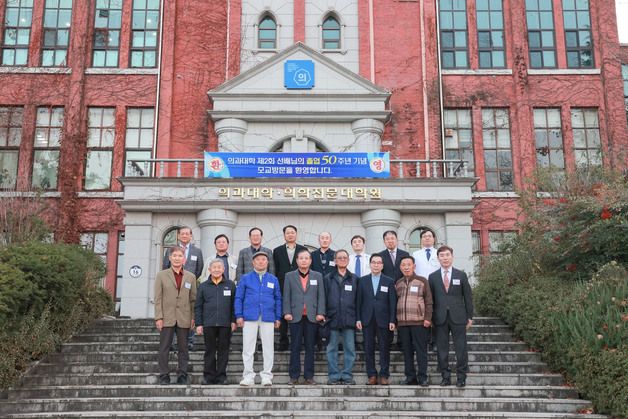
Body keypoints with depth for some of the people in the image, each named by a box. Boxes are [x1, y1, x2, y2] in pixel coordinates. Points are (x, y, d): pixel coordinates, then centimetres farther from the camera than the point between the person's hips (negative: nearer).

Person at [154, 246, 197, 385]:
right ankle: (164, 376, 9)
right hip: (167, 318, -1)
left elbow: (193, 299, 8)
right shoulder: (161, 275, 5)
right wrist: (158, 317, -7)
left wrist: (193, 317, 1)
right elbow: (158, 298, 0)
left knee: (183, 349, 6)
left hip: (184, 319, 2)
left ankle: (182, 376, 13)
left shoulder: (191, 277, 9)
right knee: (164, 348, 2)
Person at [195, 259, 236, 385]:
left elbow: (234, 304, 7)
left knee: (223, 351, 4)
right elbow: (198, 307, 8)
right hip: (208, 324, 0)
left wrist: (233, 321, 0)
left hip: (225, 324, 0)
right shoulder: (203, 286, 8)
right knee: (210, 351, 5)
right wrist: (198, 324, 2)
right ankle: (209, 376, 13)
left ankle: (221, 376, 12)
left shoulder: (230, 285, 7)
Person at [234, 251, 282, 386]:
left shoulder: (273, 279, 11)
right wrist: (239, 316, -3)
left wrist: (278, 317, 6)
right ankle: (248, 375, 8)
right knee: (248, 348, 1)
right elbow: (238, 298, 5)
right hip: (250, 317, -1)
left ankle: (267, 375, 10)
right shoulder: (245, 278, 7)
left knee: (268, 348, 2)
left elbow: (278, 299, 12)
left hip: (268, 318, 1)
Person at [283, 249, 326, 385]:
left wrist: (320, 313, -4)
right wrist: (287, 312, -6)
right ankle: (294, 376, 8)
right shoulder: (289, 276, 9)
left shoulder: (317, 276, 11)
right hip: (295, 316, -1)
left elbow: (321, 296, 6)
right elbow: (286, 296, 4)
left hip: (312, 317, 1)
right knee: (295, 347, 2)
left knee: (310, 348, 4)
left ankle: (309, 376, 10)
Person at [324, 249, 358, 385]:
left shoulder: (354, 279, 10)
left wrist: (358, 318, 2)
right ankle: (334, 376, 11)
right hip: (332, 319, 0)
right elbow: (324, 299, 6)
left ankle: (347, 376, 9)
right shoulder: (328, 278, 8)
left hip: (349, 319, 0)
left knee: (350, 349, 2)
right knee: (332, 349, 3)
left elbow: (357, 300, 8)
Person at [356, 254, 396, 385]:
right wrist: (358, 319, -1)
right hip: (367, 320, 1)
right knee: (368, 348, 3)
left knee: (384, 348, 2)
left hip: (383, 320, -1)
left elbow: (392, 303, 2)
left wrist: (392, 321, -5)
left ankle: (384, 376, 10)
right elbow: (359, 301, 6)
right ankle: (372, 376, 10)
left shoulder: (389, 281, 5)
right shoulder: (362, 281, 8)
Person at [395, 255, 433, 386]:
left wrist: (428, 318, -8)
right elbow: (395, 302, 16)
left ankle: (423, 378, 1)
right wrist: (395, 321, 10)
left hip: (419, 322, -4)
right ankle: (410, 377, 12)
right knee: (407, 351, 6)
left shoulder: (422, 281, 3)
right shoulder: (398, 284, 14)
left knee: (421, 350, -3)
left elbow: (428, 301, 1)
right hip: (402, 323, 4)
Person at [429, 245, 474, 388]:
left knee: (461, 349, 1)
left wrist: (470, 316, 3)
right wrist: (430, 317, 2)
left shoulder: (461, 275, 5)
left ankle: (461, 377, 11)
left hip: (458, 317, -1)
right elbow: (430, 299, 7)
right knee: (442, 349, 4)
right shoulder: (433, 277, 7)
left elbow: (468, 297, 6)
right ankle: (445, 377, 13)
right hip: (440, 318, 1)